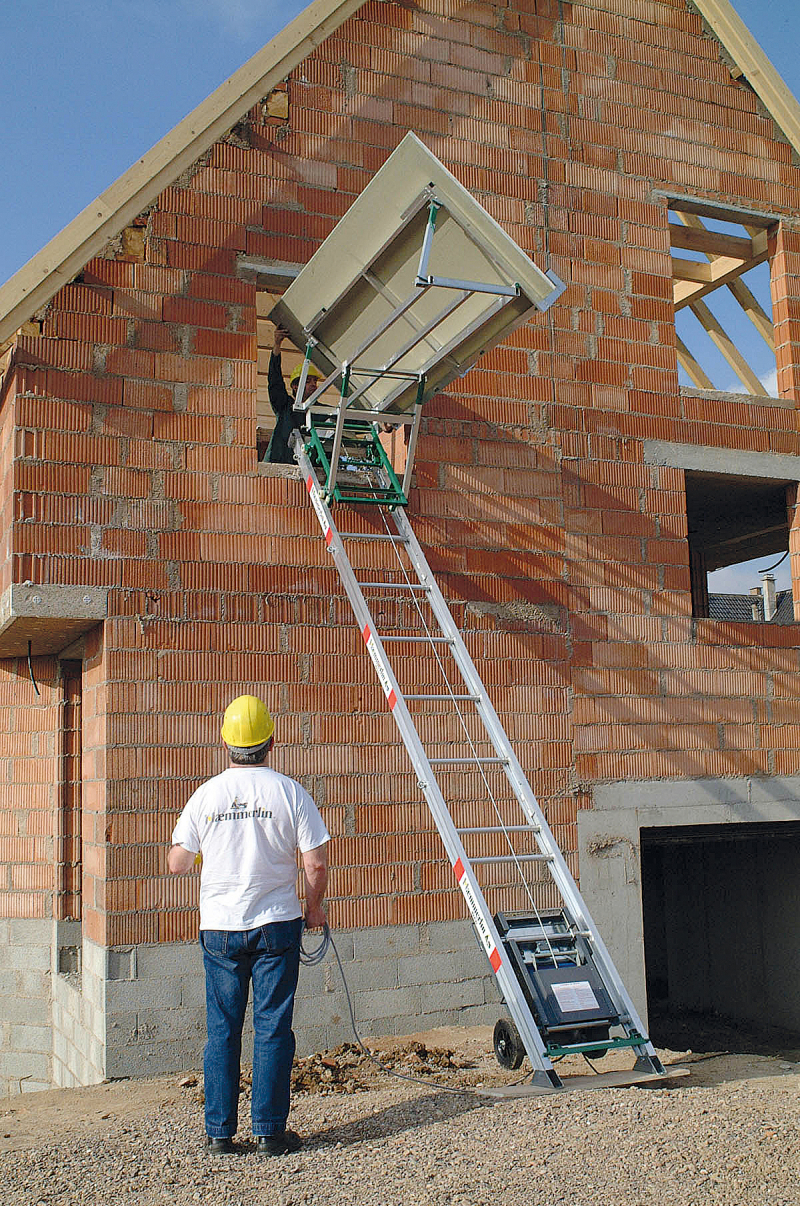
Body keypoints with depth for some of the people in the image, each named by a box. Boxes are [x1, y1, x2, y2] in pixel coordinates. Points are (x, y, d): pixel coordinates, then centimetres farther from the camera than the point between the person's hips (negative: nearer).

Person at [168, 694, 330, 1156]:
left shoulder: (206, 795, -2)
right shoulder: (289, 792, -7)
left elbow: (177, 863, 3)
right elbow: (316, 864, -8)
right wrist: (315, 907, 9)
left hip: (219, 927, 2)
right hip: (276, 925, -1)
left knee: (222, 1030, 10)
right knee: (273, 1028, 6)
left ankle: (220, 1132, 16)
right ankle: (270, 1132, 10)